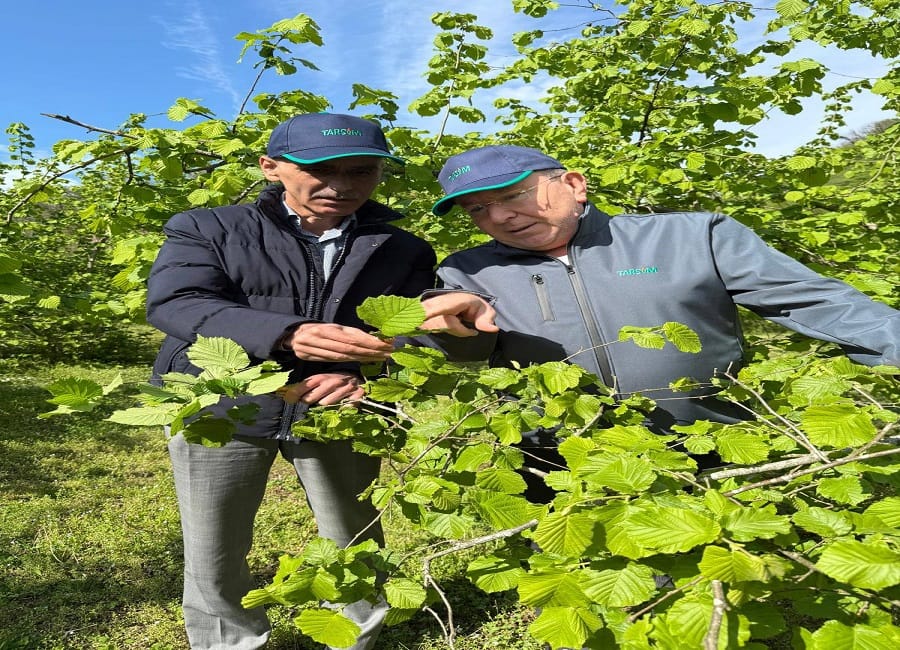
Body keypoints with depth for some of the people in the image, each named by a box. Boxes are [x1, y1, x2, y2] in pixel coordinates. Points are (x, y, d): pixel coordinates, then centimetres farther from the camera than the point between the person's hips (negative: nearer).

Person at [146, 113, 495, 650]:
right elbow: (173, 304, -16)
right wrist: (287, 336, -34)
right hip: (218, 406, 0)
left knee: (355, 542, 12)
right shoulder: (207, 229, -1)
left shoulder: (405, 250, 6)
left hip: (339, 411, 1)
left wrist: (368, 374, -24)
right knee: (214, 555, 10)